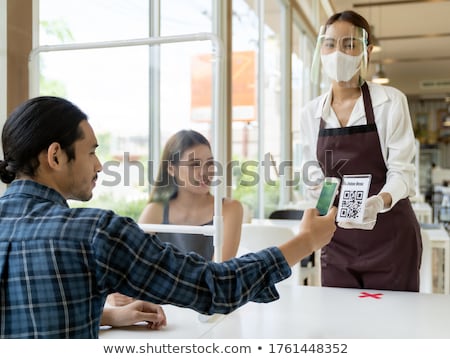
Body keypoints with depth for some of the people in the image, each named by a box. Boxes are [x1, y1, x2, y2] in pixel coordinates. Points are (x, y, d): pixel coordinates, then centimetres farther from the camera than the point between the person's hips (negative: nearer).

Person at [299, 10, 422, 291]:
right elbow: (313, 175, 9)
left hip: (389, 236, -3)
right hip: (337, 239, 3)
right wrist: (320, 189, -14)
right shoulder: (311, 112, 4)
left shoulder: (391, 101, -7)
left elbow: (402, 171, -11)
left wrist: (379, 201, -31)